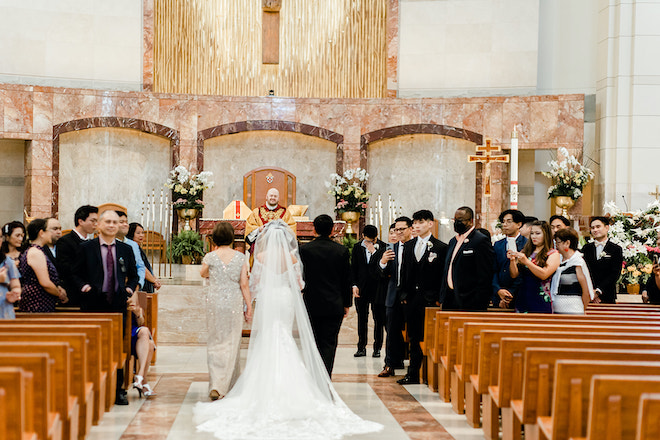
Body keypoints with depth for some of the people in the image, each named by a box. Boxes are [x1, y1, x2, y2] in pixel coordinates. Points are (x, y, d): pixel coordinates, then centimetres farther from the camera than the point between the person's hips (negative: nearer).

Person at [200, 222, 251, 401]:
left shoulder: (210, 257, -4)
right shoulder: (240, 257, -5)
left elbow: (203, 274, 17)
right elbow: (244, 284, -4)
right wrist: (249, 306, 4)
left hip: (214, 302, 1)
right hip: (234, 302, -1)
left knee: (215, 342, 9)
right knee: (232, 342, 8)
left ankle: (215, 385, -1)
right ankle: (230, 384, 9)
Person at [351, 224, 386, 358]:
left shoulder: (383, 247, -3)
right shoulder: (357, 247, 6)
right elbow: (353, 268, 8)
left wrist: (374, 251, -16)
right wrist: (354, 285, 0)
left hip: (377, 288, -2)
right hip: (362, 288, 2)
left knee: (379, 319, 3)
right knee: (362, 319, 8)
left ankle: (377, 348, 12)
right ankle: (361, 348, 15)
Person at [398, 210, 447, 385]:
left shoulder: (440, 248, -3)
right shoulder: (408, 246, 14)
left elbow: (443, 276, -4)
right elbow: (404, 272, 15)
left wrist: (438, 299, -10)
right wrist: (404, 295, 7)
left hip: (430, 300, -5)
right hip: (411, 299, 5)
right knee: (414, 338, 9)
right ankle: (413, 374, 15)